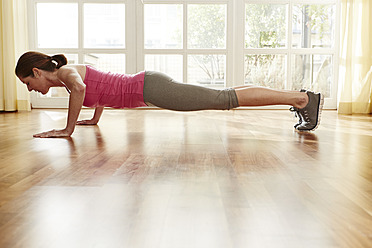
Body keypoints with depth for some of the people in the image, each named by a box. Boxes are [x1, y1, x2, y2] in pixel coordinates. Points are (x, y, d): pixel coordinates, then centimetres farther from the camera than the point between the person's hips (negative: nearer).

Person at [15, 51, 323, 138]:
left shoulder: (64, 71, -6)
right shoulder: (72, 72, 20)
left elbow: (80, 88, -30)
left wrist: (68, 128, -19)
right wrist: (95, 119, 35)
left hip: (150, 88, -8)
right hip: (149, 86, 8)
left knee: (223, 99, -12)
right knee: (221, 98, 9)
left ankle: (305, 98, -8)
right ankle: (295, 95, 16)